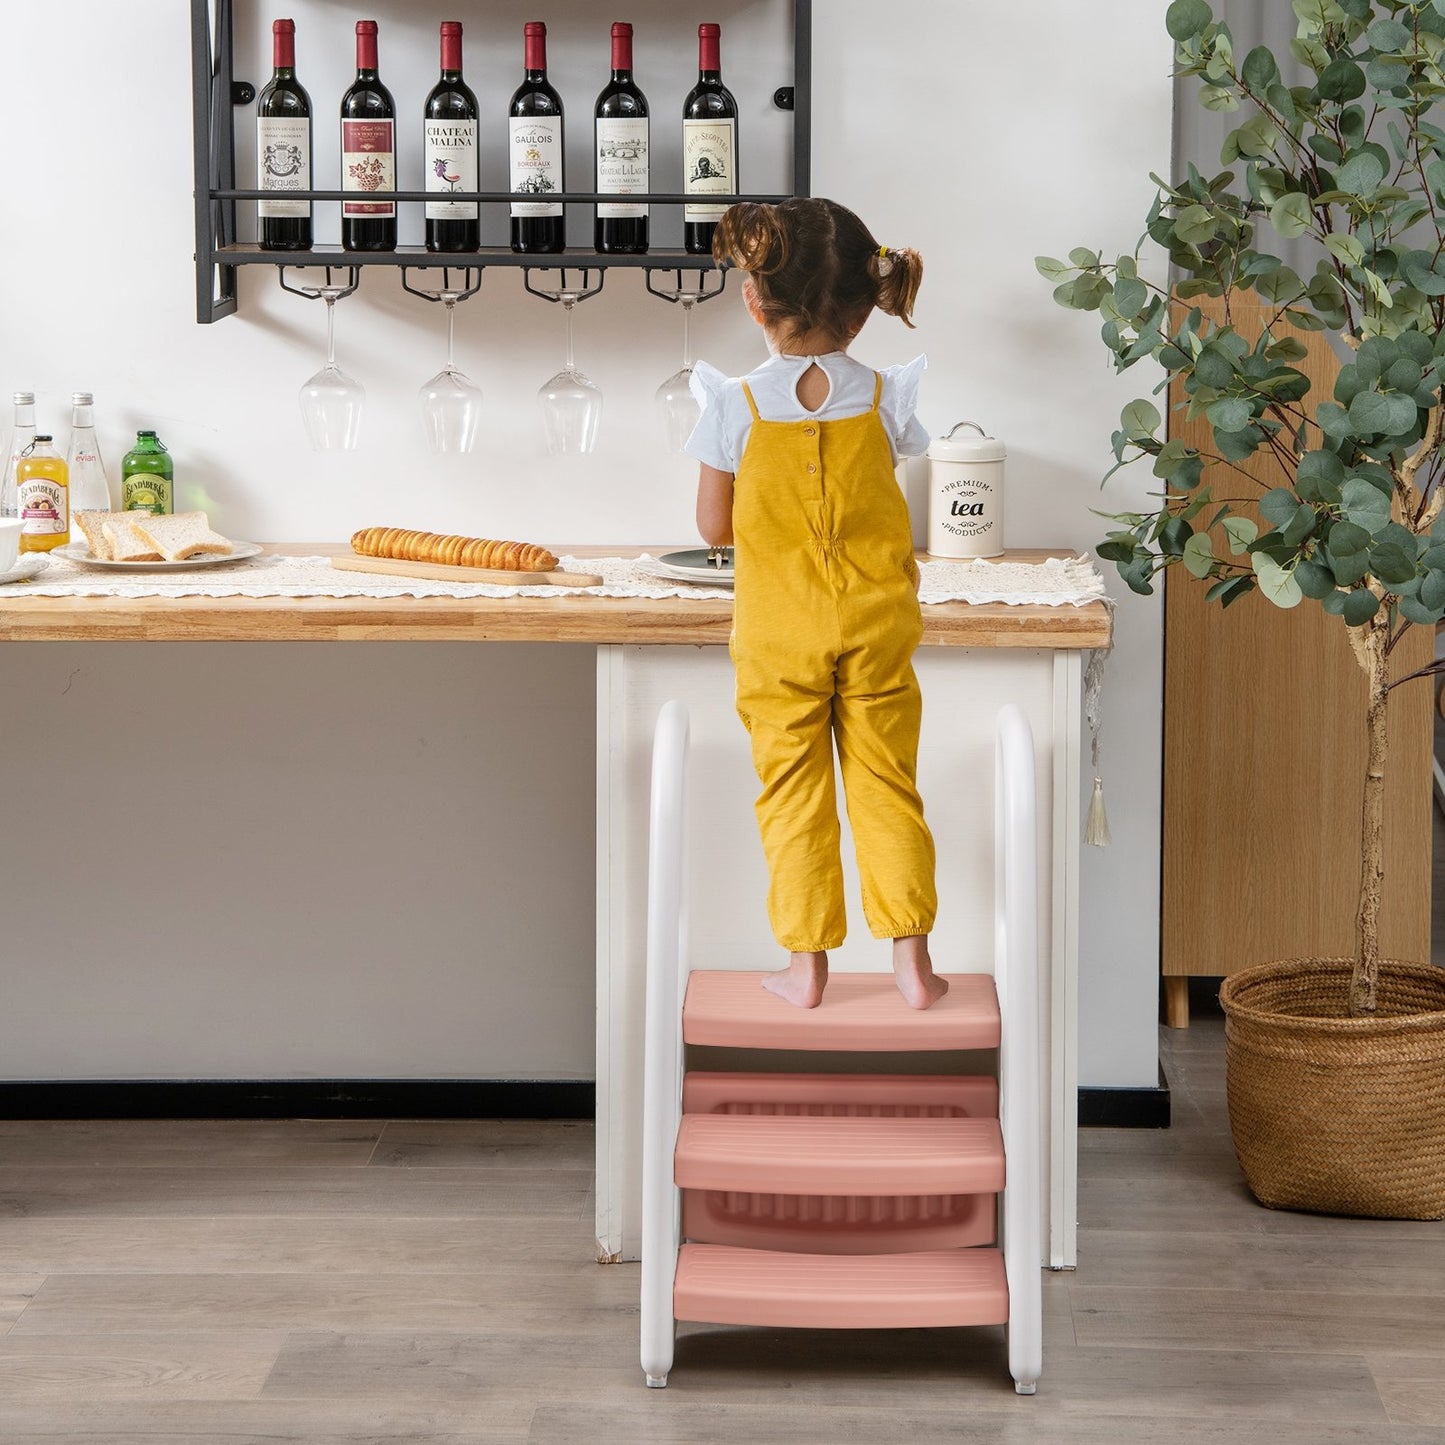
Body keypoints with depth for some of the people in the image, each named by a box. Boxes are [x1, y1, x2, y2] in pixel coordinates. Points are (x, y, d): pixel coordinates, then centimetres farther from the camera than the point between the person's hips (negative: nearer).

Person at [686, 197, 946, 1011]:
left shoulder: (736, 407, -11)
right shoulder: (884, 399, -6)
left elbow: (715, 528, -3)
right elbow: (887, 509, 4)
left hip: (778, 632, -1)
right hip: (876, 626, 1)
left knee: (793, 794, 7)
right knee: (888, 787, 8)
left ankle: (806, 964, 10)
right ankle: (912, 960, 10)